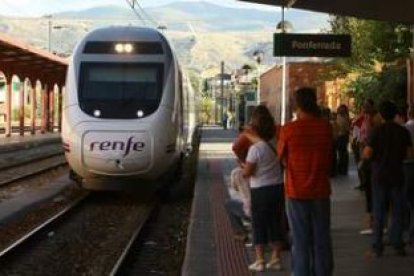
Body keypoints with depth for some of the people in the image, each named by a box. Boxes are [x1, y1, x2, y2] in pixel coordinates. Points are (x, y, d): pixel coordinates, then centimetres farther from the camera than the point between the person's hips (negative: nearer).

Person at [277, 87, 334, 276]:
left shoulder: (289, 129, -12)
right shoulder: (325, 127, -5)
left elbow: (281, 155, 2)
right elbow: (329, 155, 8)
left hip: (296, 191, -2)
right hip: (321, 190, 2)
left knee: (300, 240, 6)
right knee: (321, 239, 11)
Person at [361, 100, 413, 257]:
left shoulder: (377, 131, -10)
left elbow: (367, 154, -15)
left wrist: (363, 155, 7)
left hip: (379, 175, -2)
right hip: (397, 175, 2)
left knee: (379, 213, 3)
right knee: (397, 212, 9)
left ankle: (377, 247, 3)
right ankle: (398, 245, 10)